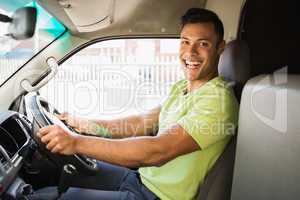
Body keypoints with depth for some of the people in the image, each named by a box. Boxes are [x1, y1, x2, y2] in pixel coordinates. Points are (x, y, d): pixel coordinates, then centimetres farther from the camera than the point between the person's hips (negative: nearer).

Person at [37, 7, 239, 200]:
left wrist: (78, 142, -32)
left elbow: (158, 151, -32)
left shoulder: (217, 99, -23)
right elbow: (143, 123, 8)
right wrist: (82, 123, 3)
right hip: (141, 178, 8)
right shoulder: (180, 87, 7)